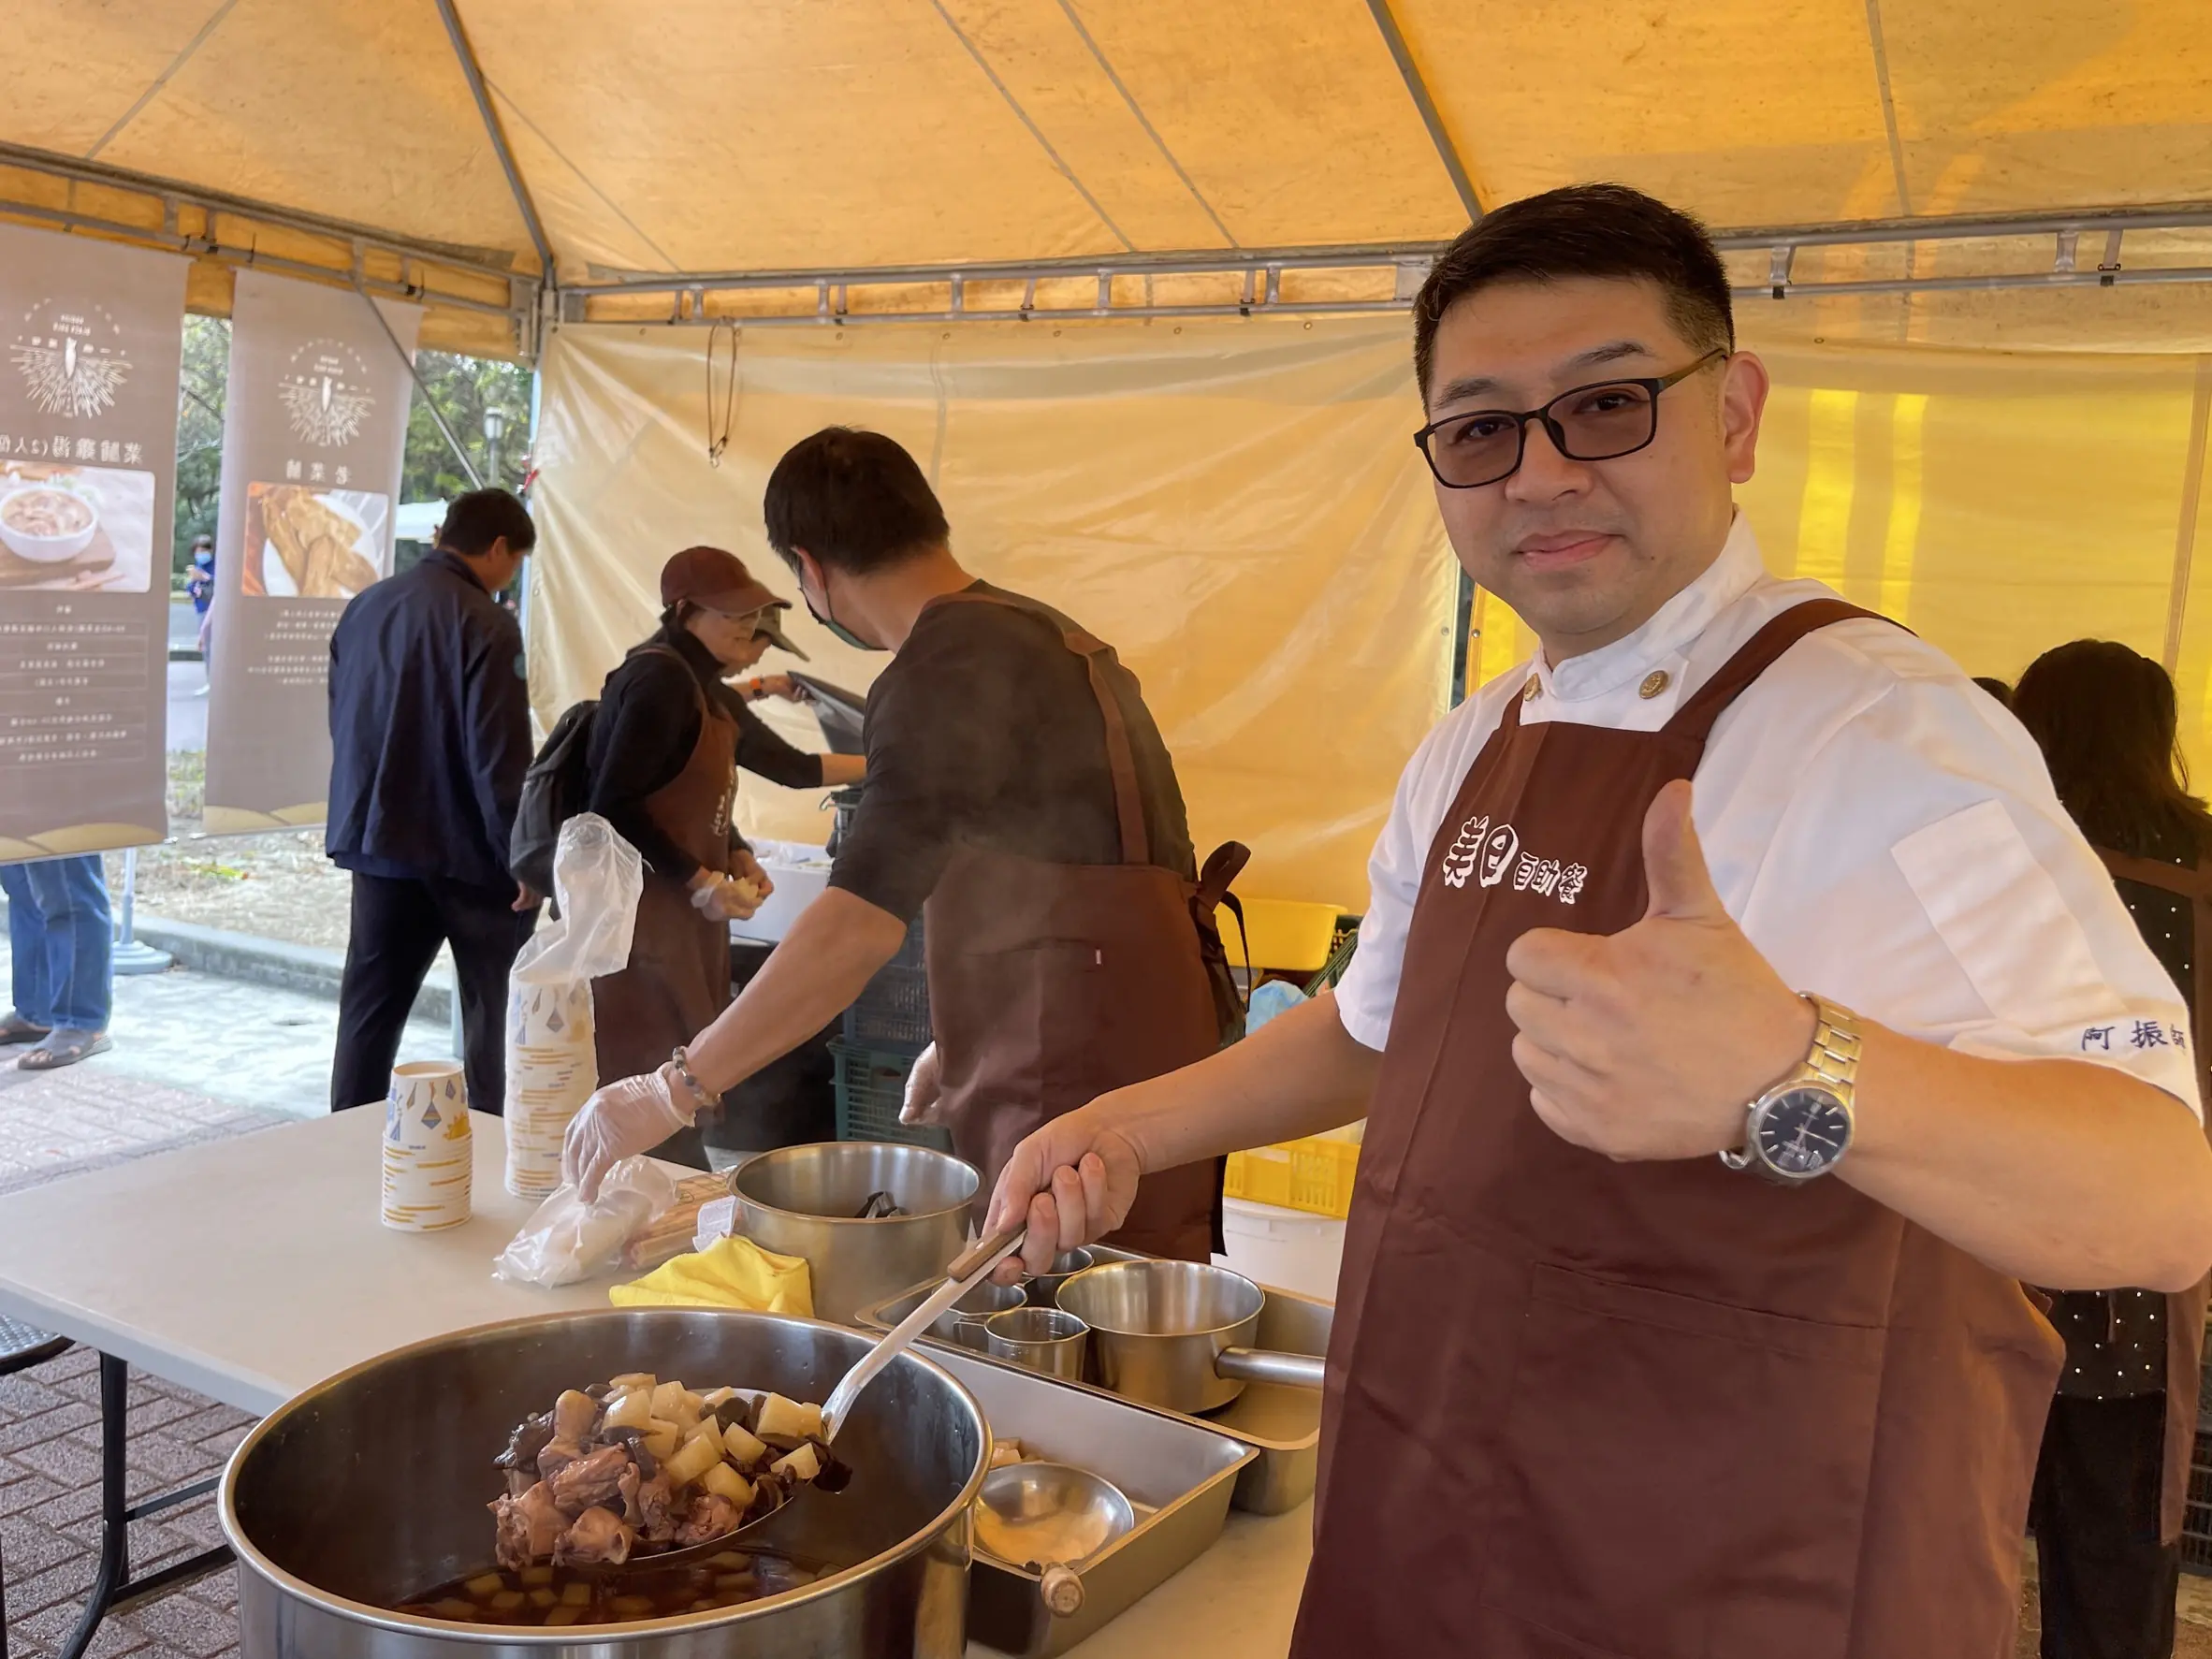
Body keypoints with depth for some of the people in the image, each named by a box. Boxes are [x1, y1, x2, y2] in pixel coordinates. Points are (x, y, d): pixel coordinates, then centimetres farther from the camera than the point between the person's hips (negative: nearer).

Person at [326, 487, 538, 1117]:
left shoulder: (363, 607, 7)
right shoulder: (485, 625, -16)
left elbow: (340, 723, 14)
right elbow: (499, 757, -20)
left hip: (375, 838, 7)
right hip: (461, 849, -7)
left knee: (371, 1004, 13)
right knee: (495, 1009, 5)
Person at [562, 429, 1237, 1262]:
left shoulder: (949, 668, -14)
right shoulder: (1034, 632, 17)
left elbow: (859, 924, -22)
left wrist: (669, 1093, -16)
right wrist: (963, 1043, 28)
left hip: (1079, 1080, -10)